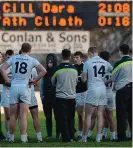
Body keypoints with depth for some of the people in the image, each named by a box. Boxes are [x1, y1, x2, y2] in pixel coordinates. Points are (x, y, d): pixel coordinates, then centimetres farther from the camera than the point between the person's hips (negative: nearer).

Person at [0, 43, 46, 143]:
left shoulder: (13, 58, 7)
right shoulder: (32, 60, 1)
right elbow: (43, 71, -6)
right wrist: (35, 80, 3)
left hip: (14, 87, 2)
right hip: (25, 87, -2)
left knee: (13, 115, 10)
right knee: (23, 116, -3)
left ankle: (11, 137, 16)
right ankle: (23, 139, -7)